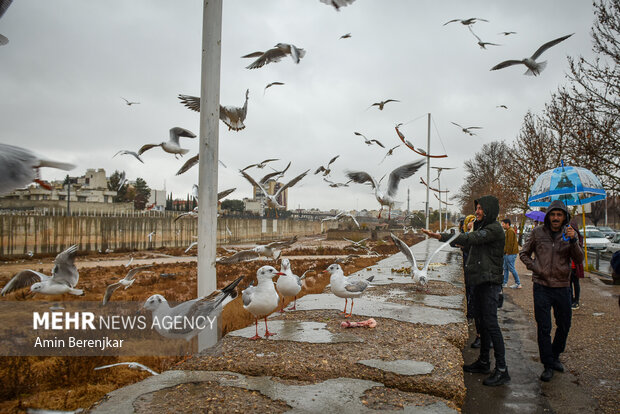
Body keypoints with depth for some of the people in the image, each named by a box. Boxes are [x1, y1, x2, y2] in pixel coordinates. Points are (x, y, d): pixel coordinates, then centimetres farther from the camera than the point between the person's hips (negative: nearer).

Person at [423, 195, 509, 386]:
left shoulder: (494, 229, -14)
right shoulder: (481, 227, 17)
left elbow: (470, 239, -27)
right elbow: (472, 247, 20)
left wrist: (440, 236, -32)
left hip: (489, 282, -10)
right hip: (479, 281, 10)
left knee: (490, 323, -10)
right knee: (483, 322, 15)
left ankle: (502, 370, -4)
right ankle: (483, 362, 26)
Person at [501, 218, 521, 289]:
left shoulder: (510, 231, -14)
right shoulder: (507, 231, 18)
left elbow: (510, 243, -20)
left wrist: (508, 252, -18)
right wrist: (504, 251, 18)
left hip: (510, 254, -11)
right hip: (507, 253, 11)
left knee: (511, 268, -5)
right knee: (505, 268, 12)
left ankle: (518, 284, 2)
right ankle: (505, 283, 18)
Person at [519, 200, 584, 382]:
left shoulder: (570, 233, 1)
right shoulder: (538, 232, -1)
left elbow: (579, 259, -8)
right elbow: (524, 254, 8)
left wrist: (573, 241, -23)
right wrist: (535, 268, -8)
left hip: (562, 287, 2)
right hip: (542, 287, -2)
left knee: (564, 325, 14)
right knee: (544, 328, 0)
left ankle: (555, 356, 37)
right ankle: (548, 365, 12)